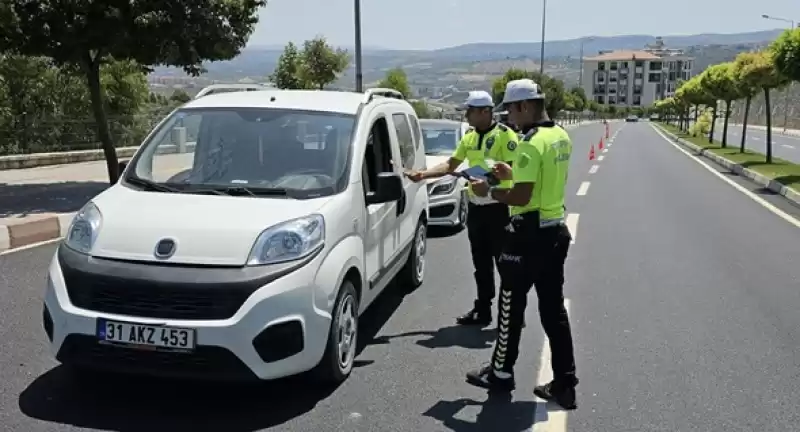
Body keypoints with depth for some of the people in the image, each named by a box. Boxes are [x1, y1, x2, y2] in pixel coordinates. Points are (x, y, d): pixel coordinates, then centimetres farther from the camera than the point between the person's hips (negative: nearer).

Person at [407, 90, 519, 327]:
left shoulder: (505, 134, -10)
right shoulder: (469, 137, 11)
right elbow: (450, 165, 12)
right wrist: (423, 174, 0)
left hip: (498, 207, -7)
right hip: (475, 207, 7)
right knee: (481, 262, 12)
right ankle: (482, 309, 22)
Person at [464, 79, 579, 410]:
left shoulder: (532, 143, -19)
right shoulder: (562, 137, 10)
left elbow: (521, 197, -23)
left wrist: (489, 191, -8)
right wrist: (514, 173, 18)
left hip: (530, 234, -9)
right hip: (556, 231, 9)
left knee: (511, 304, 7)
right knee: (554, 308, 11)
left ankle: (501, 372, 22)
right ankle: (564, 384, 15)